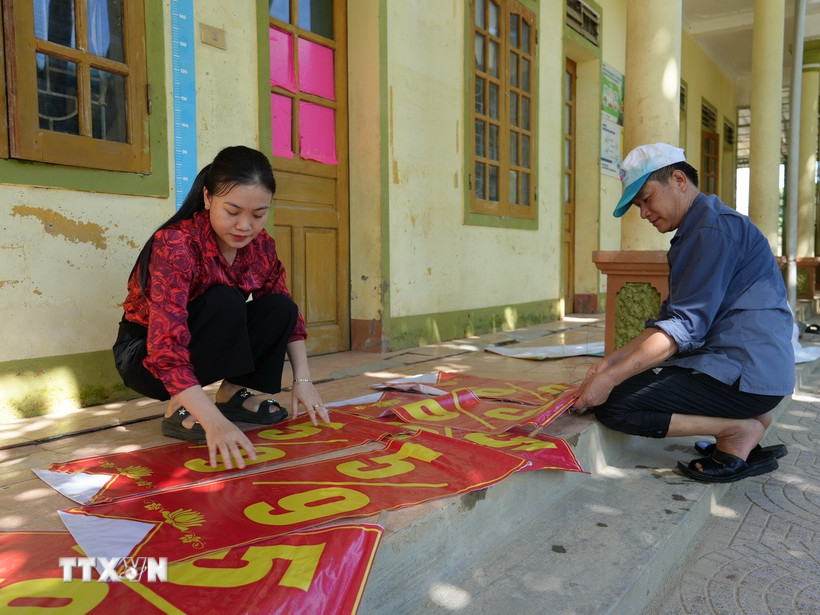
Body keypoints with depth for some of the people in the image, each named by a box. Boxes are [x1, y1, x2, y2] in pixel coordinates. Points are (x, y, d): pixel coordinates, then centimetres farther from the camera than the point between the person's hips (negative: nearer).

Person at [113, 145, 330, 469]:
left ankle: (233, 392, -1)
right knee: (225, 302, -31)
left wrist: (303, 379, -12)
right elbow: (167, 349, -38)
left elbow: (288, 313, -2)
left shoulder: (260, 245, -11)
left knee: (279, 308, -16)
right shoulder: (176, 245, -30)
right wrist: (214, 421, -47)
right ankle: (179, 410, -19)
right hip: (147, 355, -5)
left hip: (204, 345, 6)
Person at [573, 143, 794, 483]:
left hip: (747, 373, -11)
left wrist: (610, 378, -23)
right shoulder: (699, 230, 19)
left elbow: (686, 326, -22)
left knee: (612, 406, -16)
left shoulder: (715, 228, -14)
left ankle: (741, 430, -5)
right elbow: (671, 318, 14)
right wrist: (610, 361, 4)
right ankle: (748, 421, 11)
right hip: (742, 367, 11)